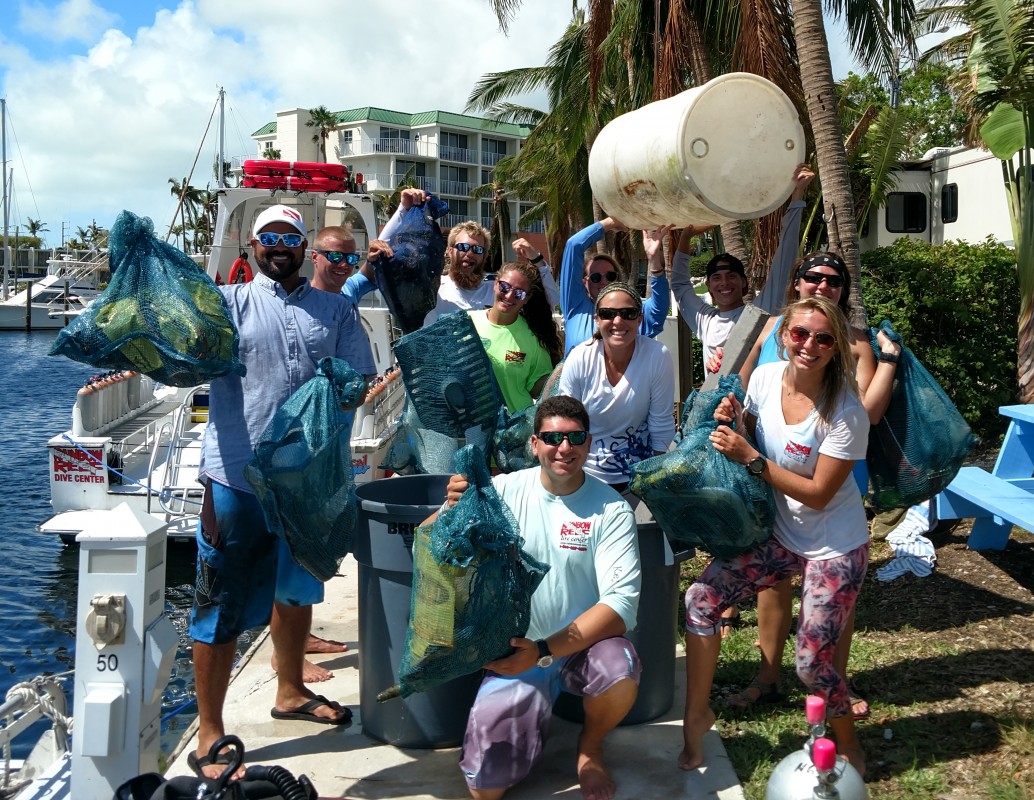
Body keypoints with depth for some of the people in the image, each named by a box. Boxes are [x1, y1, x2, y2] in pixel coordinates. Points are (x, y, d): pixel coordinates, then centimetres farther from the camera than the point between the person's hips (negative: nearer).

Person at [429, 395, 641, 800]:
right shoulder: (503, 491, -6)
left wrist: (544, 651, -28)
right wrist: (451, 509, -32)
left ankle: (590, 745, 2)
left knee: (621, 677, -34)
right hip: (516, 652, 1)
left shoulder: (610, 508, -11)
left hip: (584, 646, -1)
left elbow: (621, 602, -19)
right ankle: (534, 711, 23)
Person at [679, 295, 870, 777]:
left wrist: (751, 458, -26)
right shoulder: (764, 378, -8)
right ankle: (696, 714, 13)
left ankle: (849, 749, 29)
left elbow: (818, 494, -21)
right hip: (780, 535, 5)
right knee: (701, 597, -7)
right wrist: (733, 420, -11)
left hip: (835, 548, -5)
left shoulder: (845, 412, -24)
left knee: (812, 664, -3)